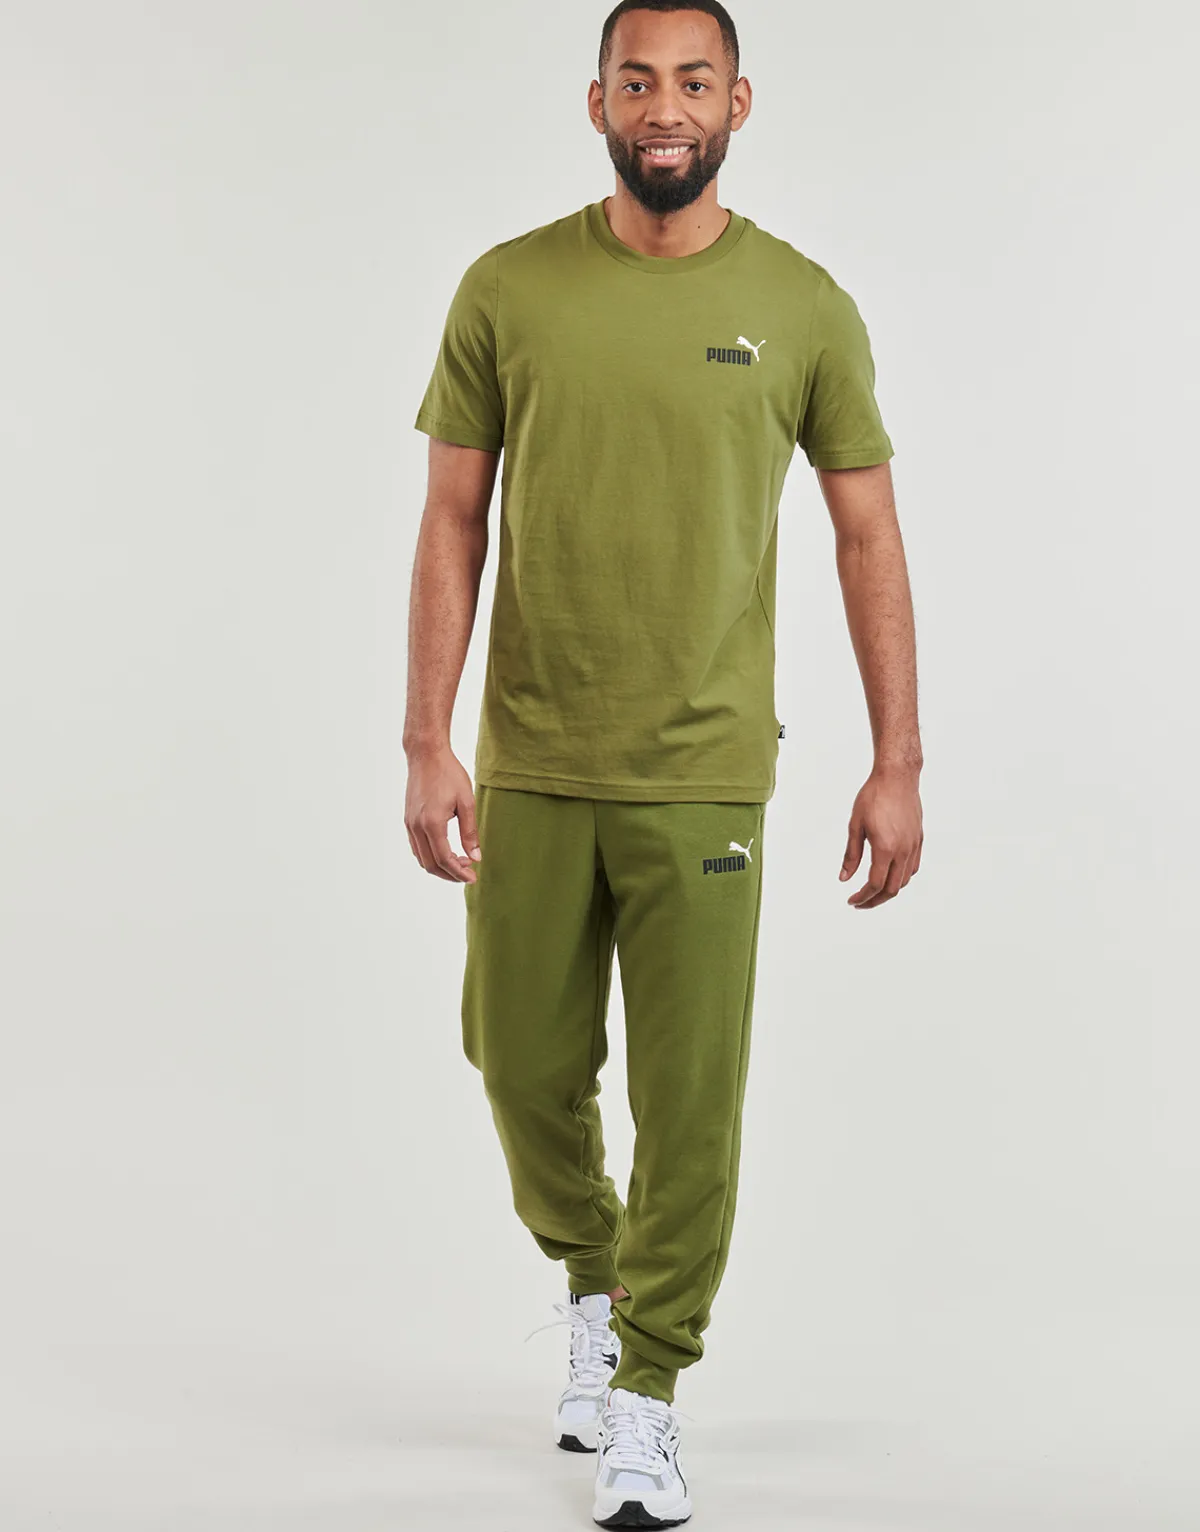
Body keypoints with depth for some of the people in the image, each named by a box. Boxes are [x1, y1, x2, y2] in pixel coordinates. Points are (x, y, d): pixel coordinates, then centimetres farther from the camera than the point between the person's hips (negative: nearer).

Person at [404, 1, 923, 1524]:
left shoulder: (803, 308, 0)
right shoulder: (508, 290, 0)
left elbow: (868, 535, 5)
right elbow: (453, 525, 3)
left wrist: (897, 762, 1)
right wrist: (428, 744, -3)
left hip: (703, 772, -1)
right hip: (532, 767, 1)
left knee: (690, 1098, 0)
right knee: (525, 1066, 10)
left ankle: (644, 1398, 17)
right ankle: (592, 1284, 39)